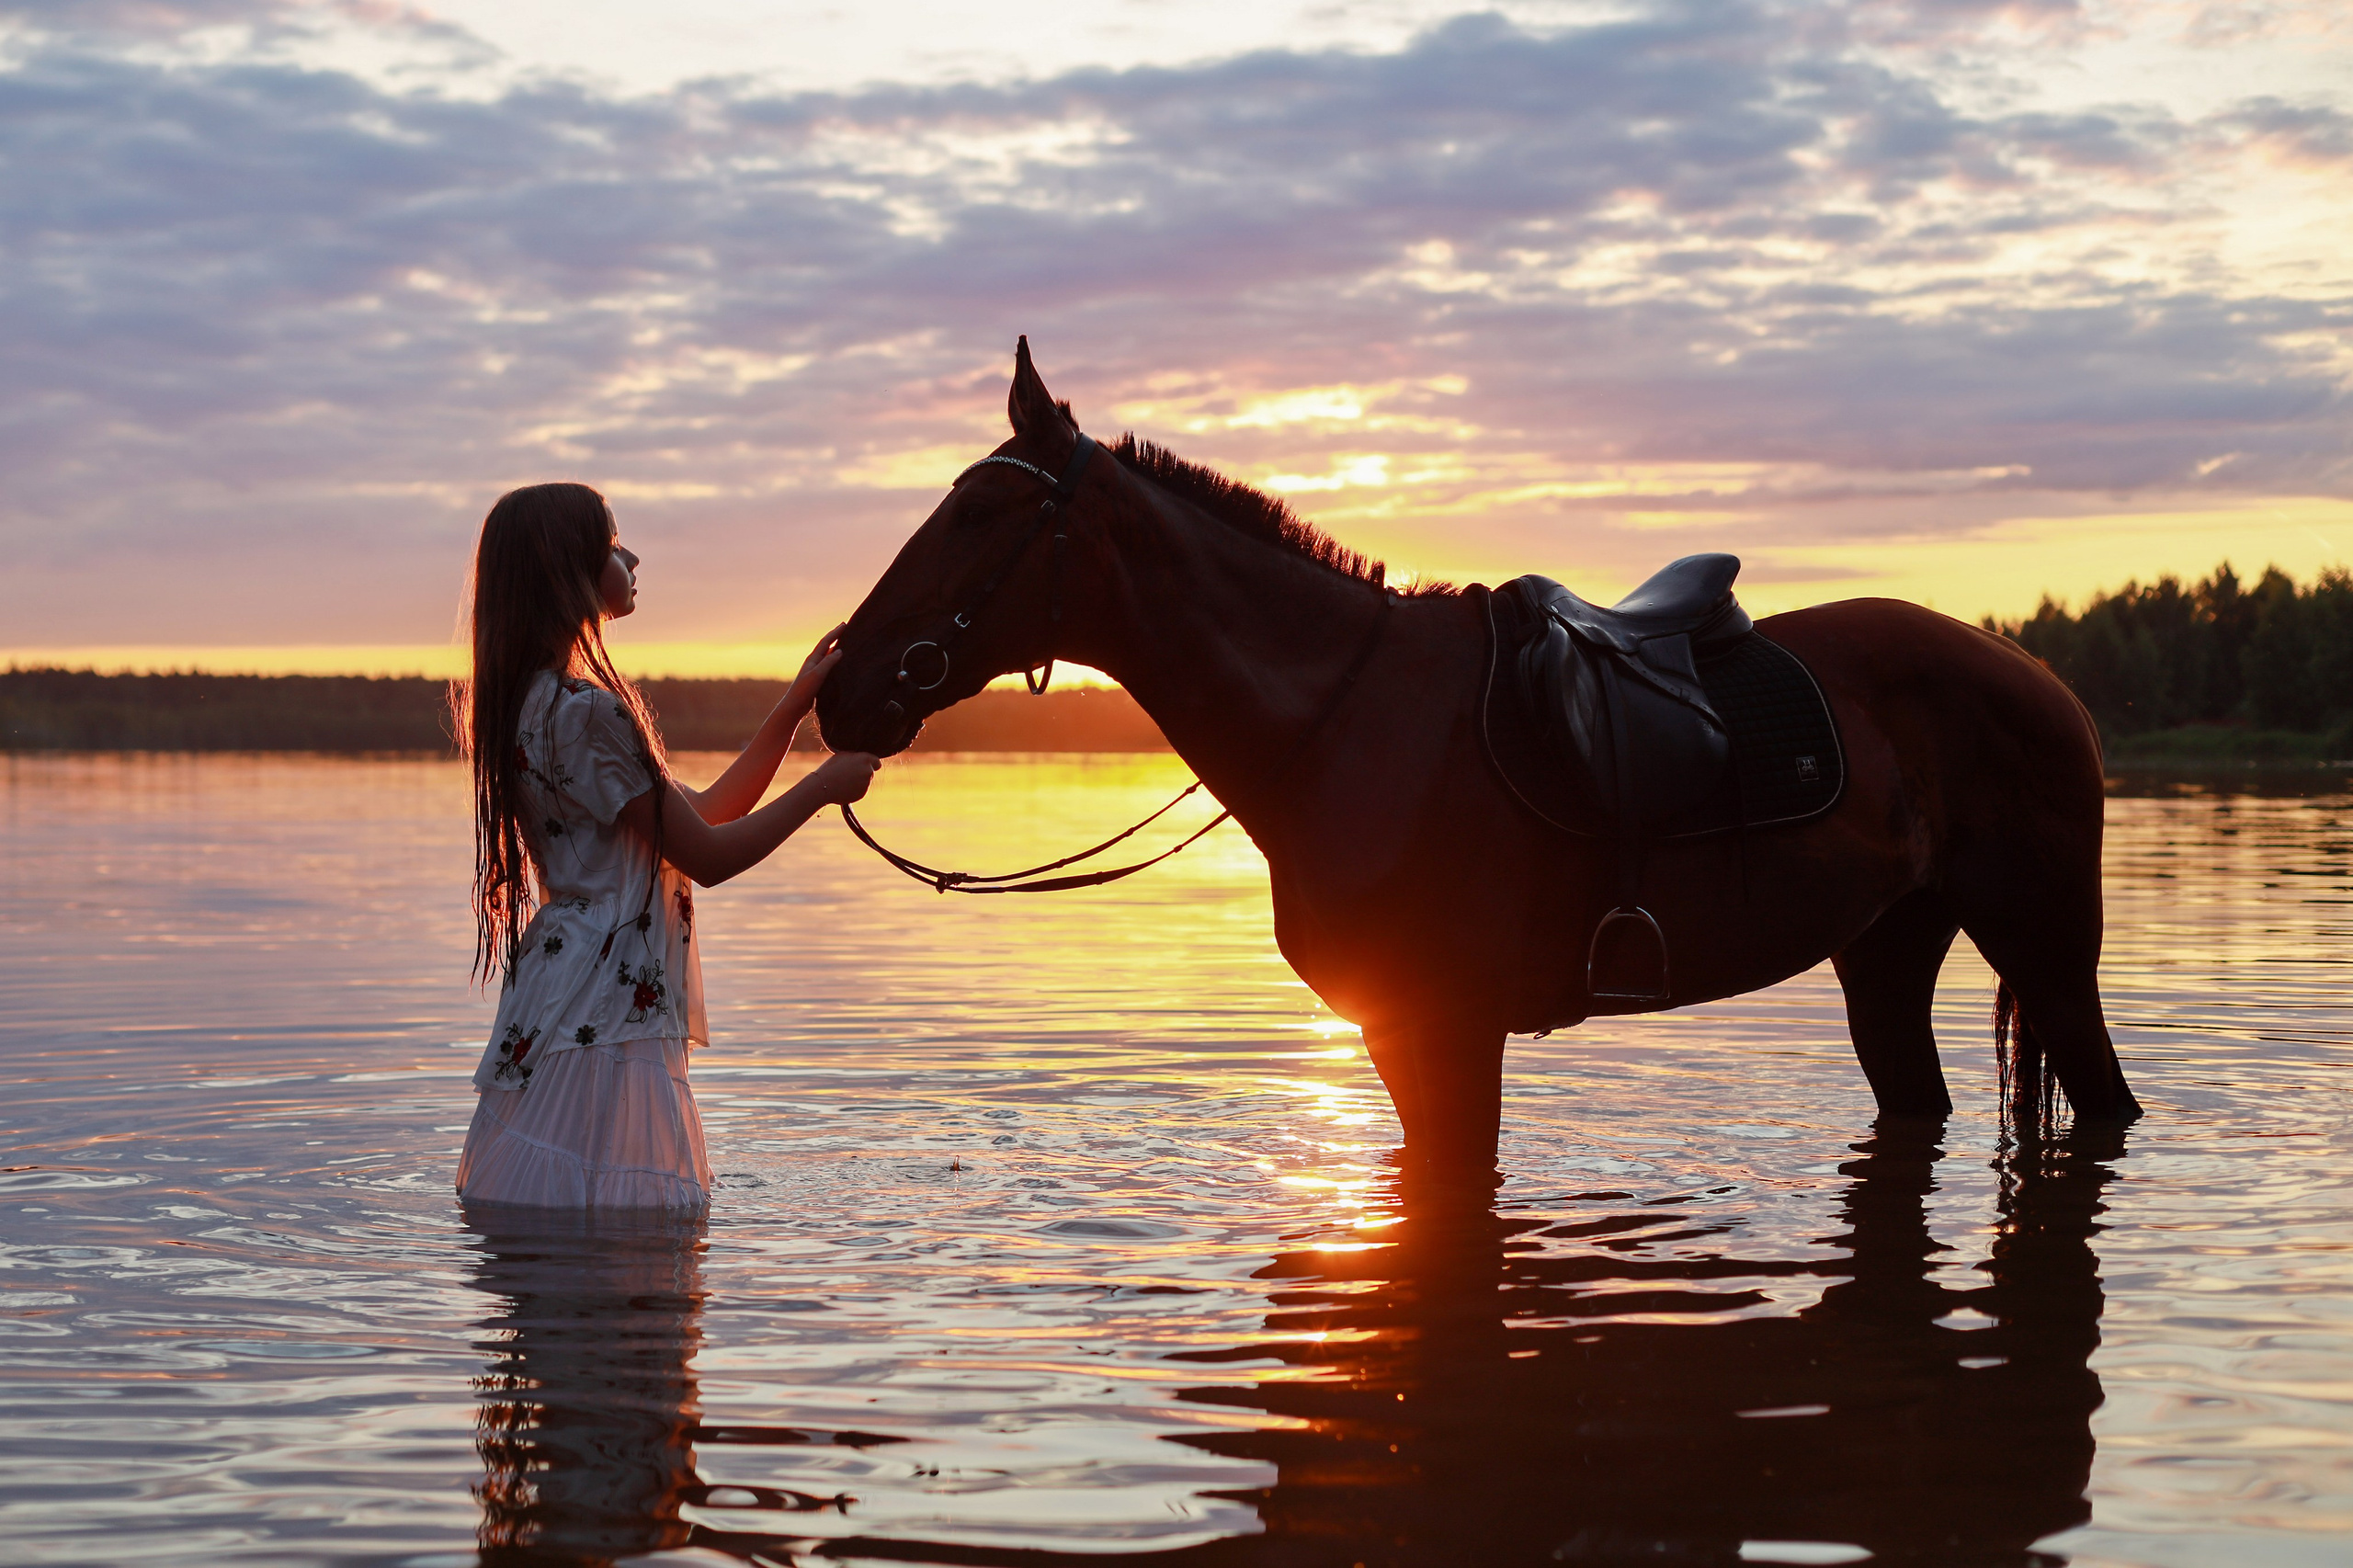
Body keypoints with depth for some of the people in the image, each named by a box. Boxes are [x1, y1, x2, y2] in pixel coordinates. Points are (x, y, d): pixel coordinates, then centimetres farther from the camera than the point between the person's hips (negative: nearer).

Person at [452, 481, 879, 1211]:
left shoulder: (538, 700, 16)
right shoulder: (585, 710, -17)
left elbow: (704, 812, 18)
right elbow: (707, 856, -13)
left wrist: (795, 705, 18)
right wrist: (823, 786, 0)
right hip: (600, 1018, -11)